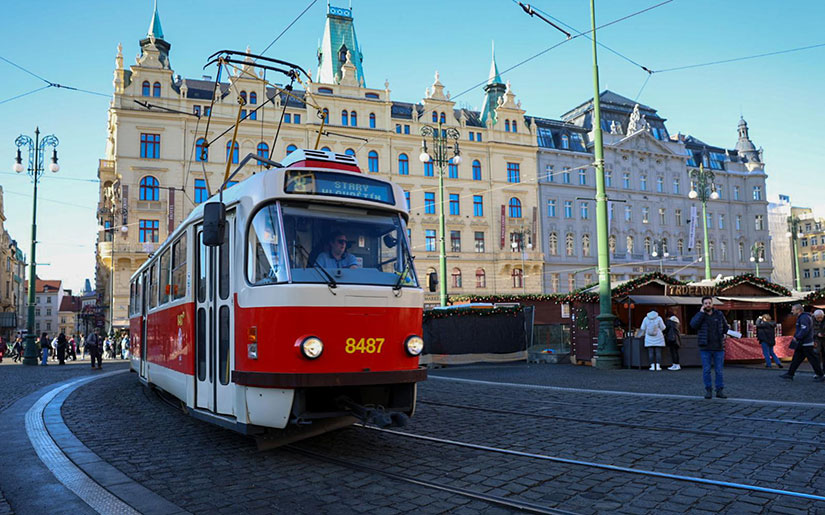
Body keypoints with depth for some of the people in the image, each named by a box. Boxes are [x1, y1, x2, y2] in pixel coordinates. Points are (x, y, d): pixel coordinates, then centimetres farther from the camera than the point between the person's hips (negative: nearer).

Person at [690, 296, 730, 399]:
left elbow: (725, 327, 20)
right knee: (706, 370, 1)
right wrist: (701, 312, -16)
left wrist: (721, 336, 9)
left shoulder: (719, 314, 6)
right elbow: (693, 325, -19)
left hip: (718, 348, 1)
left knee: (719, 370, 4)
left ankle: (720, 391, 10)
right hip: (705, 348, -1)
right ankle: (708, 390, 9)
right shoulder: (699, 314, 1)